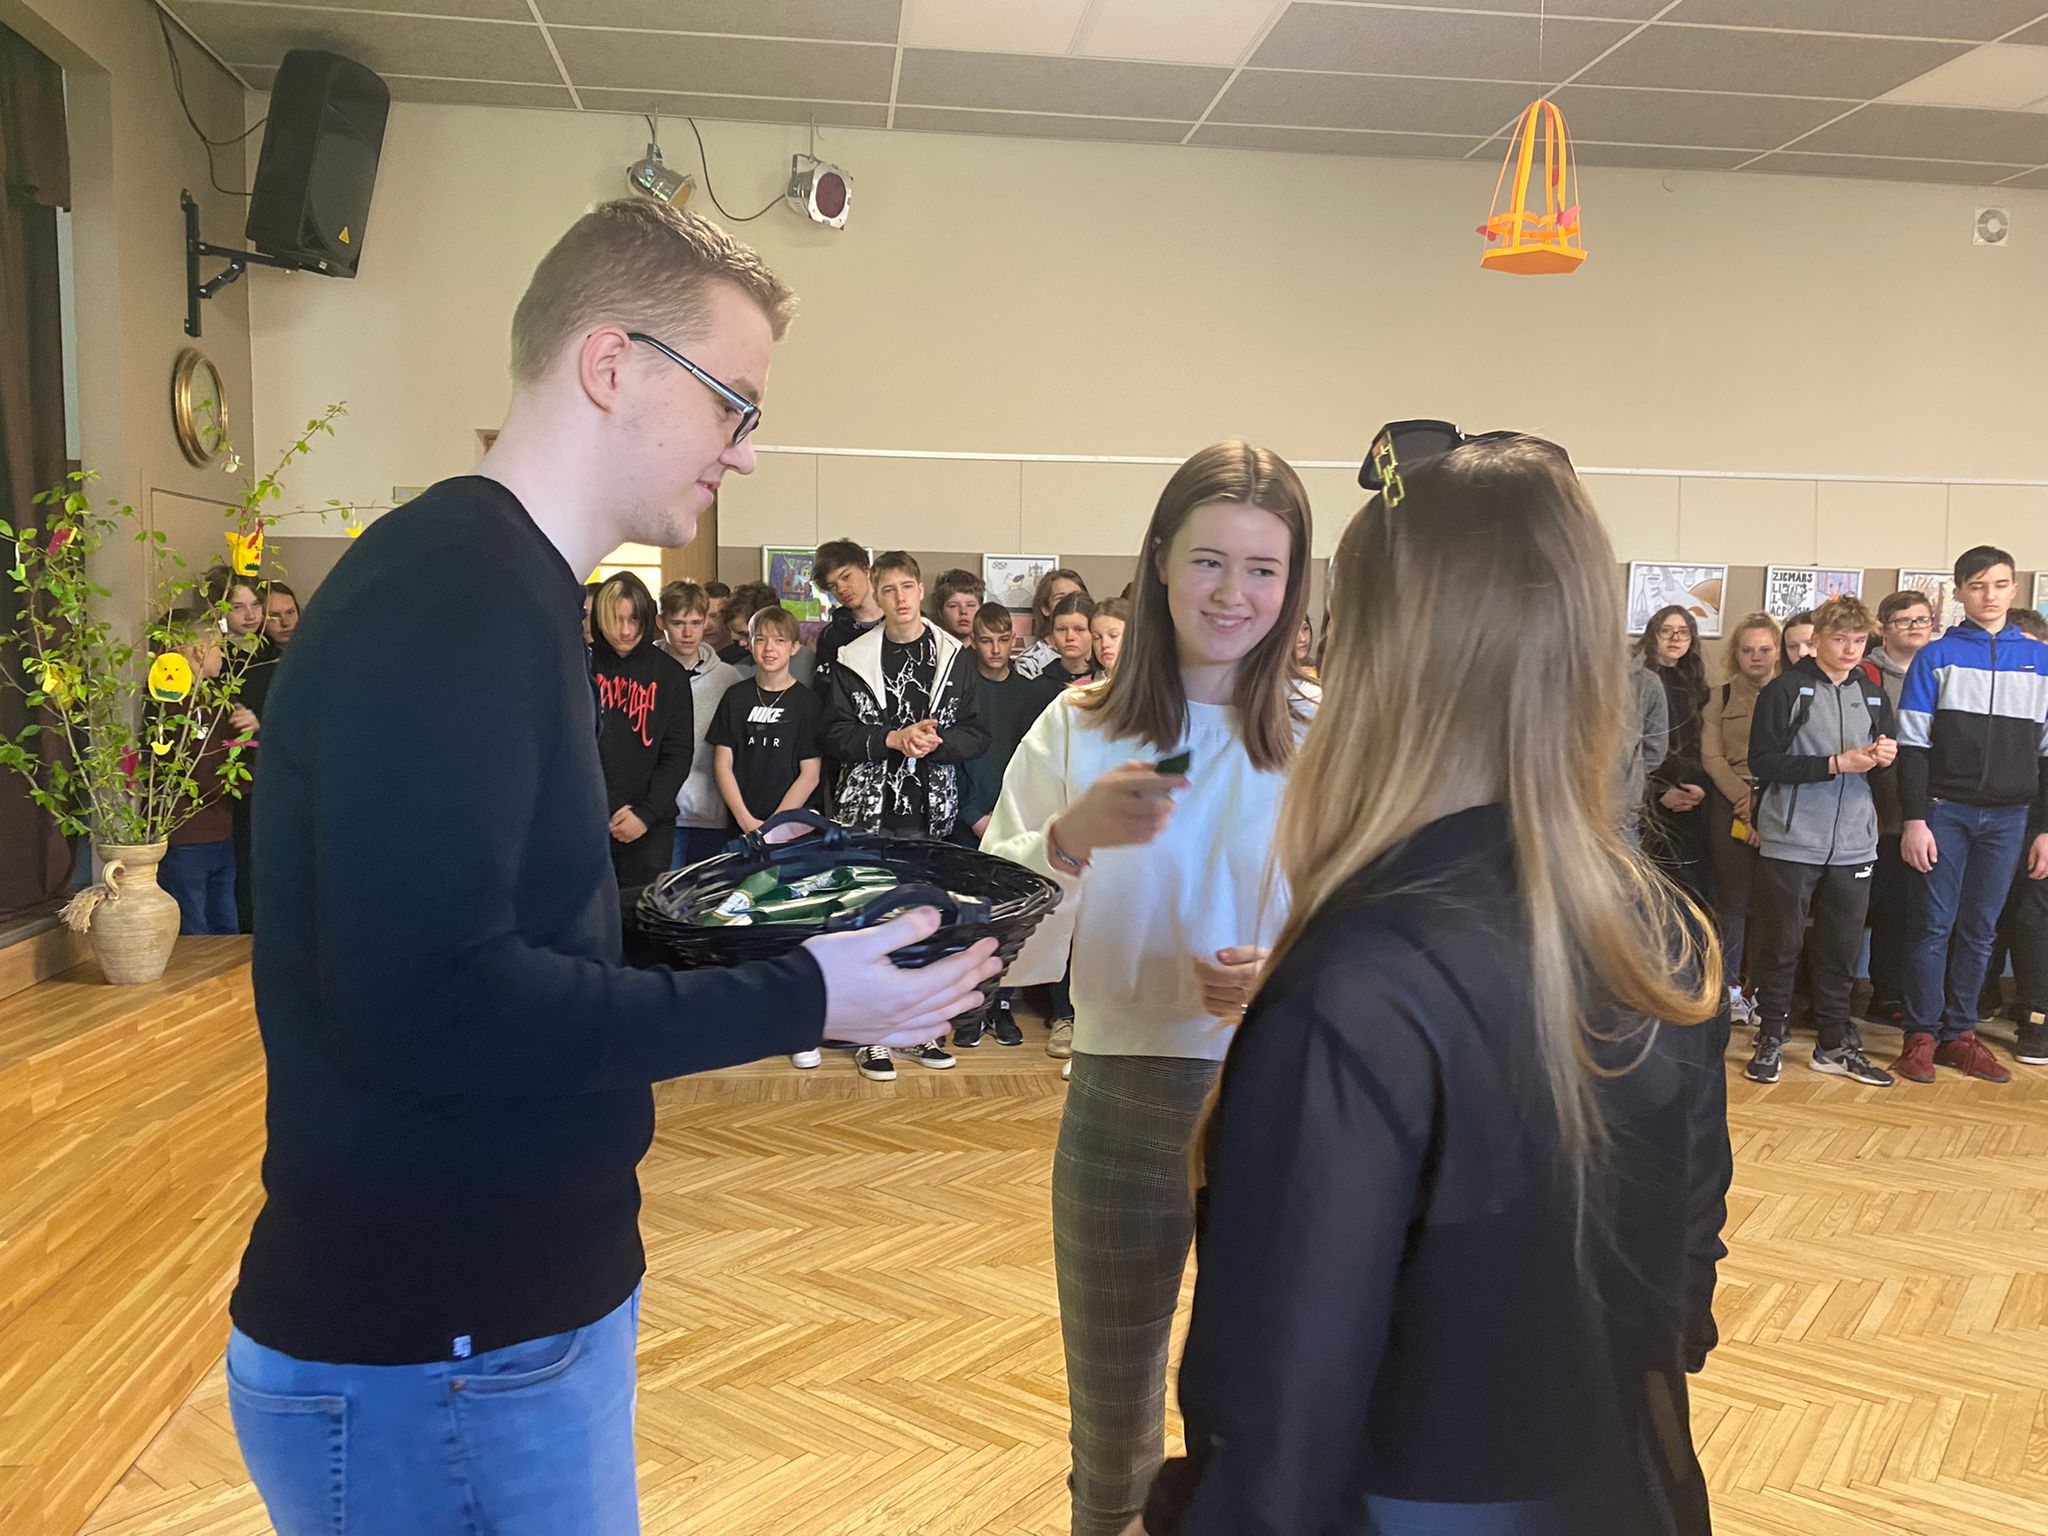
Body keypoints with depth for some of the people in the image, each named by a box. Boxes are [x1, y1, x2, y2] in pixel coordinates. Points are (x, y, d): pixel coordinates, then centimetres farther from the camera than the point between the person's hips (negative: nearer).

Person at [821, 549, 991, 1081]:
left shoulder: (954, 657, 5)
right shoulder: (853, 659, 2)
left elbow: (976, 735, 2)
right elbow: (833, 733, -4)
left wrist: (935, 740, -16)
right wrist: (893, 739, -16)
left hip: (931, 809, 2)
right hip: (869, 806, -1)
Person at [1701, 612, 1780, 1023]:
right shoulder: (1721, 697, 10)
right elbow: (1711, 756, 2)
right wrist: (1745, 799, -10)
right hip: (1733, 803, 0)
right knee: (1734, 898, 1)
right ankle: (1730, 986, 10)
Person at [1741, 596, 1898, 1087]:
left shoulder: (1873, 696, 12)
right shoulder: (1785, 691, -5)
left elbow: (1879, 768, 20)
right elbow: (1762, 762, -12)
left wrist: (1882, 759, -4)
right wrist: (1836, 763, -17)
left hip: (1853, 844, 5)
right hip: (1790, 843, -4)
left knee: (1841, 948, 9)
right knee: (1781, 945, 3)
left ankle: (1836, 1044, 20)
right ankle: (1770, 1039, 15)